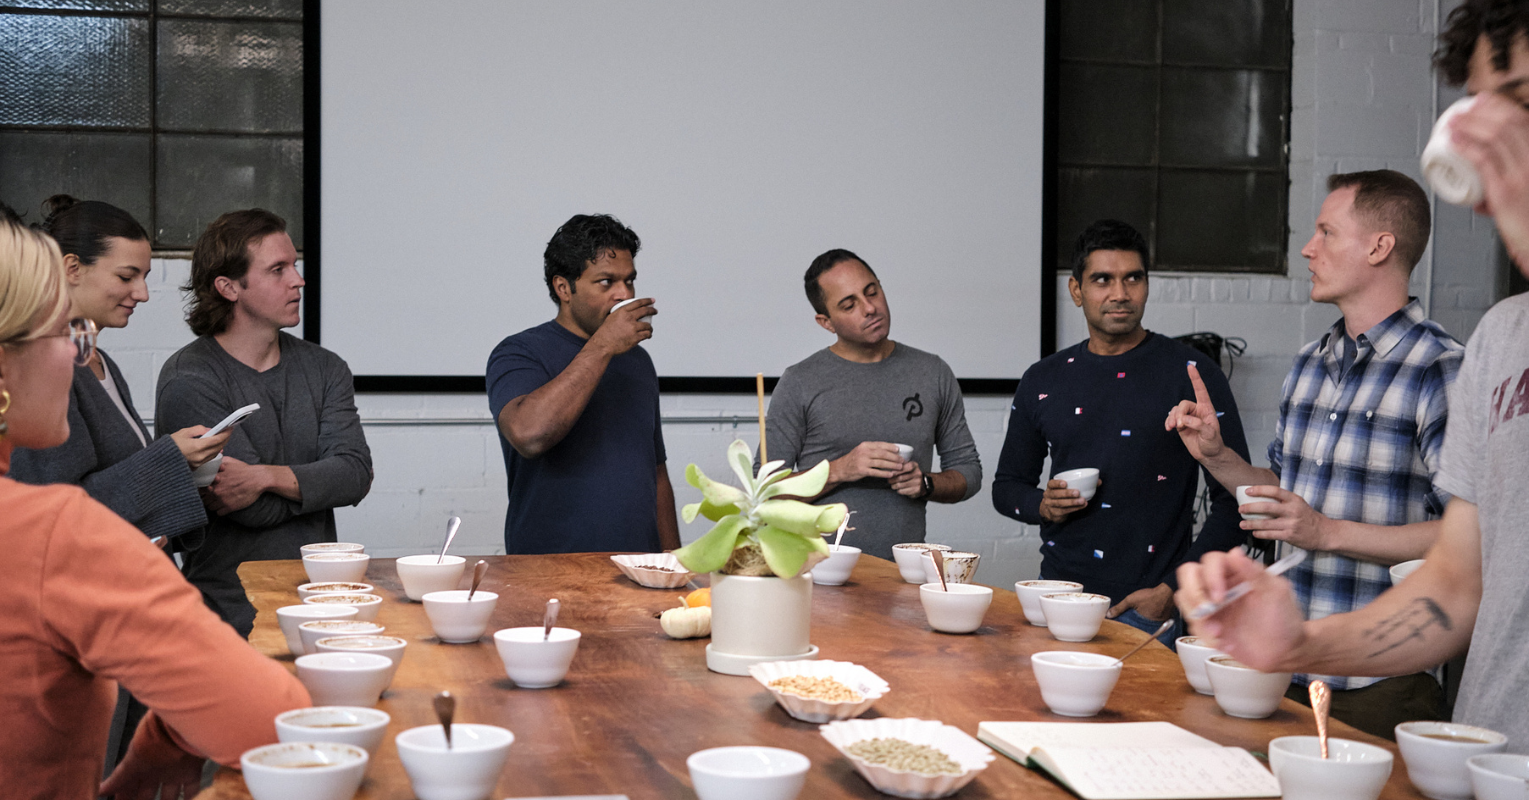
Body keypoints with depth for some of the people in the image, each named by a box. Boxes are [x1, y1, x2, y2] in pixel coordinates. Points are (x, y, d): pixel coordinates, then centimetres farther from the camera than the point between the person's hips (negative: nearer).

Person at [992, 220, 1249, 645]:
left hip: (1149, 610, -3)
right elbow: (1007, 484, 20)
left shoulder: (1191, 375, -3)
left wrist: (1172, 592, -10)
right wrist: (1043, 505, -3)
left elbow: (1233, 501, -4)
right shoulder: (1043, 381, 9)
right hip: (1059, 597, 4)